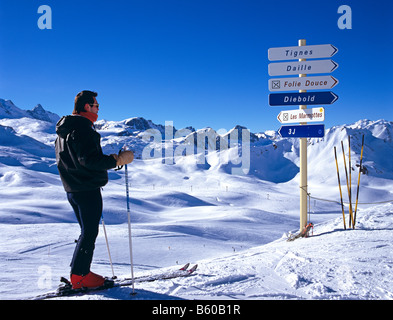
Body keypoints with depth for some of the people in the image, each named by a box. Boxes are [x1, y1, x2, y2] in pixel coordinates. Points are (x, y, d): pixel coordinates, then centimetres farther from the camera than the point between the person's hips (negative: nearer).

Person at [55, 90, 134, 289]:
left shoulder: (64, 131, 17)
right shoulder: (83, 128, -16)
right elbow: (89, 159, -26)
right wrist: (118, 160, -22)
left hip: (72, 189, 10)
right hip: (88, 189, -10)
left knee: (87, 231, 17)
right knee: (89, 233, -1)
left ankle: (78, 272, 23)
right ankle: (80, 276, 6)